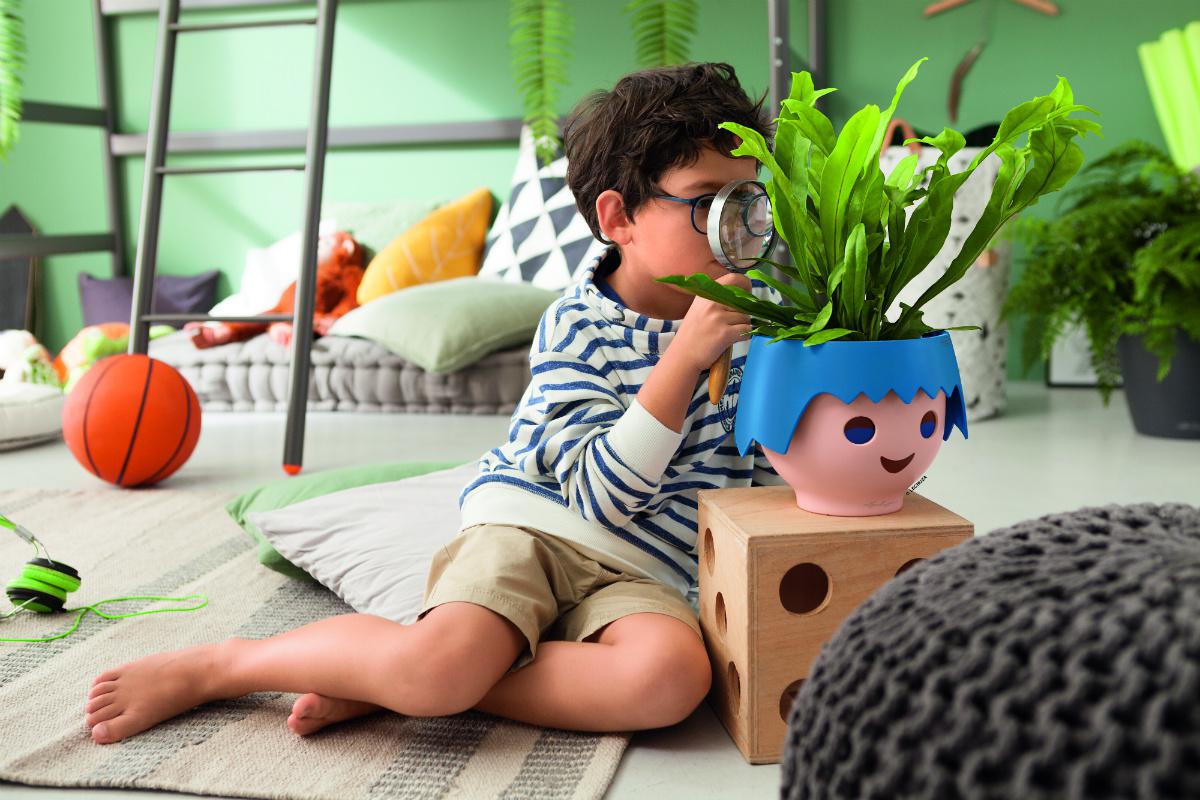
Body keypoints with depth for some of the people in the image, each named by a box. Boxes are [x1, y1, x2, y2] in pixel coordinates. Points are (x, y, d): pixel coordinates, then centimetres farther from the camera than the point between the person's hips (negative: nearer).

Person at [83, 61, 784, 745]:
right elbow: (601, 497, -18)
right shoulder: (577, 328, -6)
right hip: (534, 523, -4)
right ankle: (213, 666, -5)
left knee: (672, 675, -33)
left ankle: (380, 684, -19)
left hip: (646, 571, 4)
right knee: (438, 664, -34)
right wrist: (685, 358, -23)